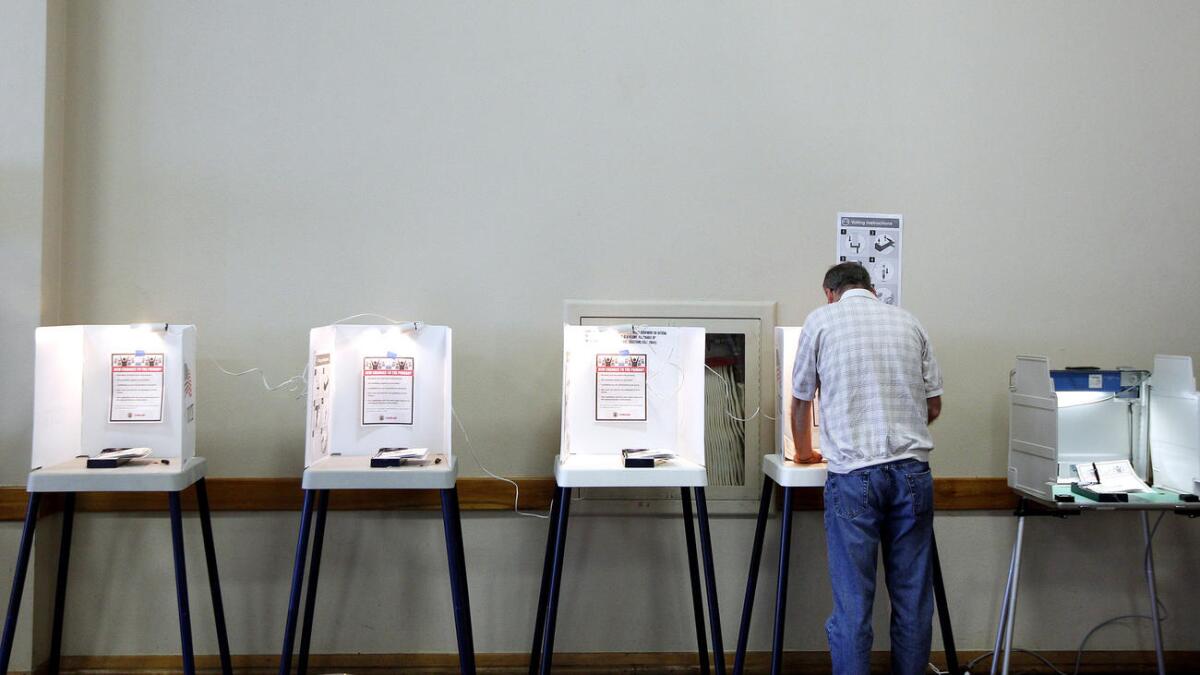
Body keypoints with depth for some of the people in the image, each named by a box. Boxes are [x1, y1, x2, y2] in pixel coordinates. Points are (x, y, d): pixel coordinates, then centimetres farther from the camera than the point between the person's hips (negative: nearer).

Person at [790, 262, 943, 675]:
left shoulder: (821, 320, 6)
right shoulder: (908, 322, 14)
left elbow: (800, 400, 13)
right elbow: (934, 407, 16)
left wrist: (803, 451, 31)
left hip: (853, 474, -3)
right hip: (913, 470, 3)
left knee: (853, 602, 0)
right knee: (913, 598, 10)